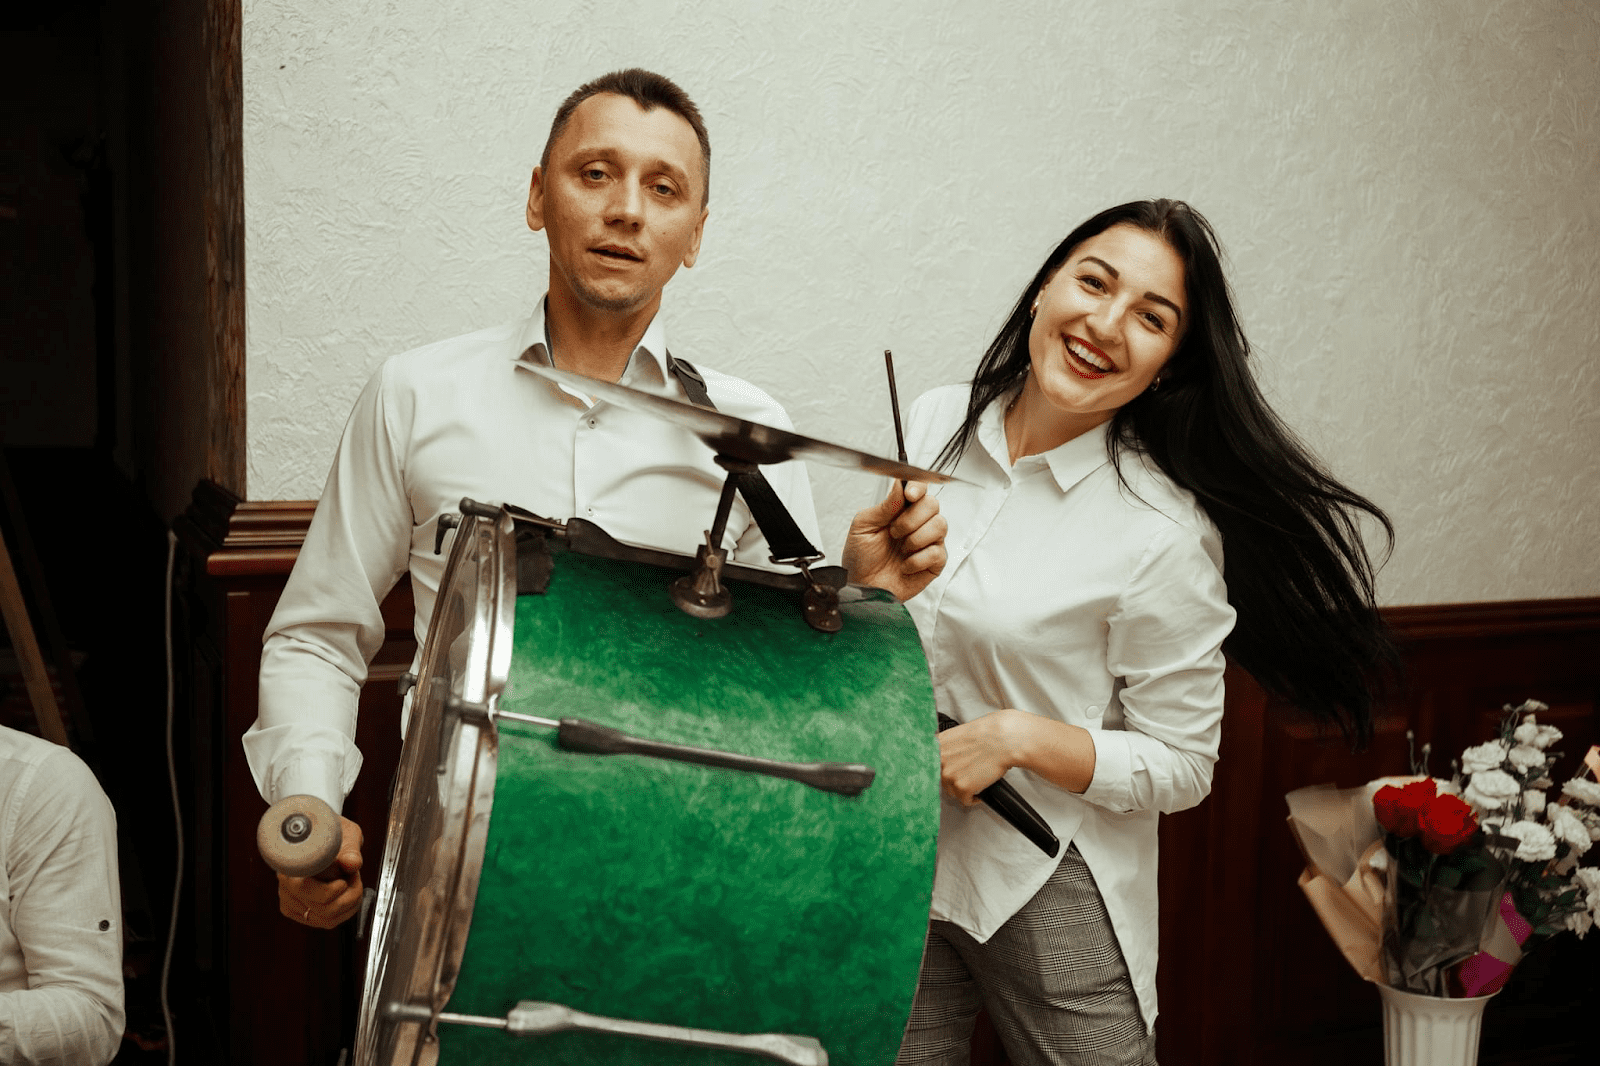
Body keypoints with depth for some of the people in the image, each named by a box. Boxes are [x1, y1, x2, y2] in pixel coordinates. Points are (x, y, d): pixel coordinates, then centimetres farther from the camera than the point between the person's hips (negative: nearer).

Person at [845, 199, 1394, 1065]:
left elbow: (1180, 767, -10)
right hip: (891, 862, 5)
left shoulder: (1165, 533, -17)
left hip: (1051, 897, -4)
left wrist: (1024, 736, -23)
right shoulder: (936, 424, -1)